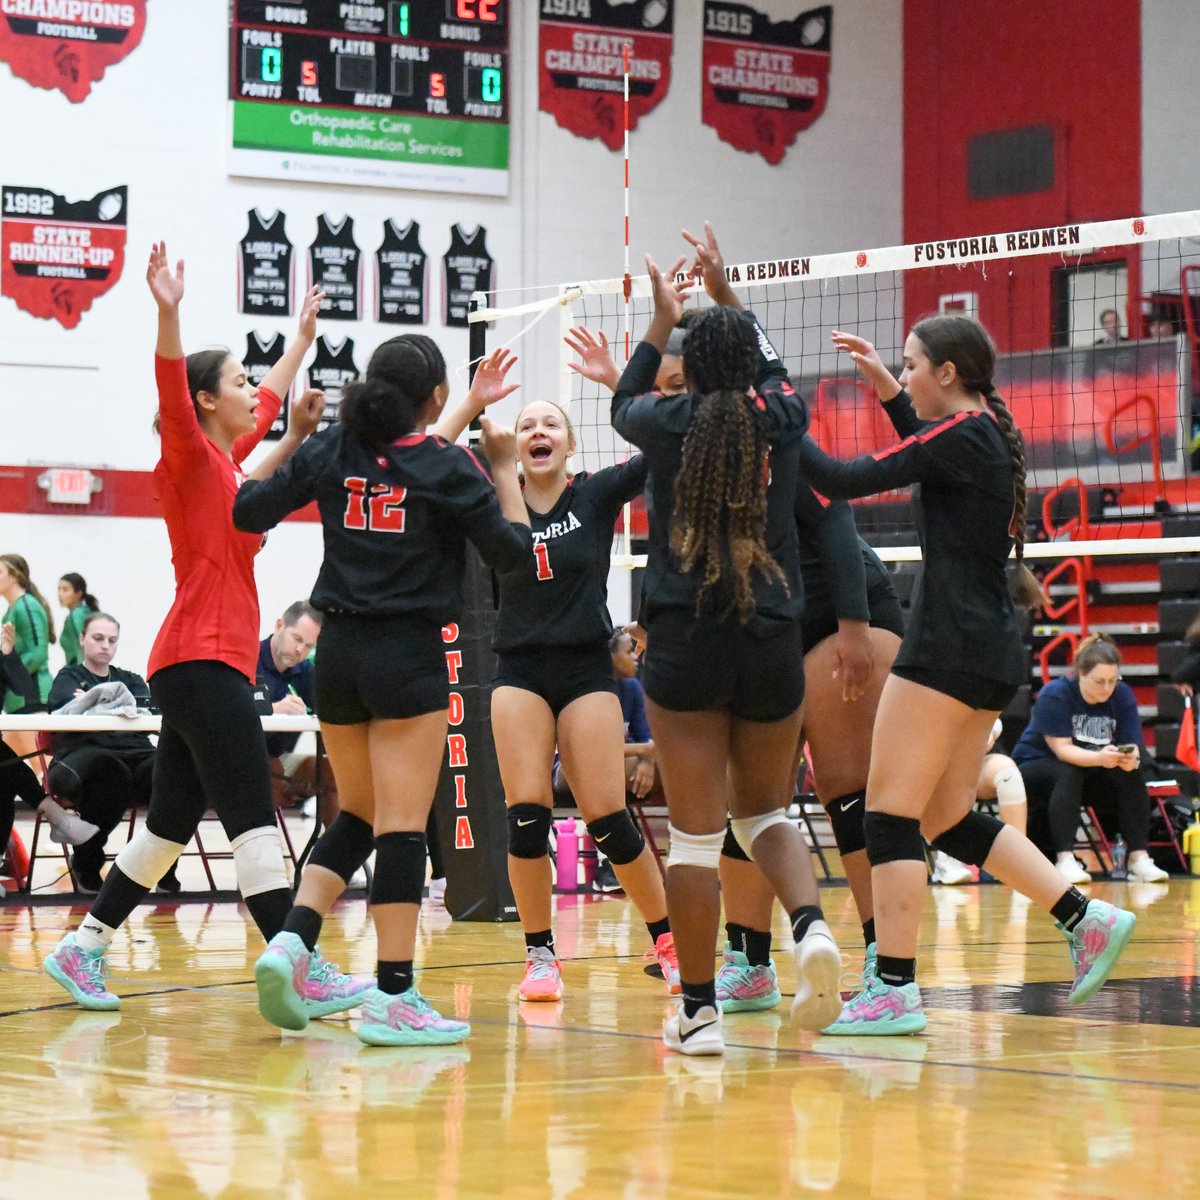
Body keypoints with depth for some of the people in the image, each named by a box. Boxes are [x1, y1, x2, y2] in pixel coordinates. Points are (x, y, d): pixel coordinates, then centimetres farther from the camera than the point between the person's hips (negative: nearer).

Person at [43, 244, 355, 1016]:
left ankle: (84, 948, 15)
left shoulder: (226, 458, 18)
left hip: (201, 666, 9)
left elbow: (270, 401, 36)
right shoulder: (191, 456, -5)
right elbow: (173, 391, -25)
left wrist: (304, 339, 47)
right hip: (204, 659, -9)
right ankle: (300, 970, -17)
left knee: (172, 823, 10)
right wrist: (168, 313, -39)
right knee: (254, 816, -13)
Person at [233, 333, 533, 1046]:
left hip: (339, 653, 5)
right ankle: (393, 998, -7)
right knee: (403, 824, -5)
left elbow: (250, 511, 9)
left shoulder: (332, 450, 5)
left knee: (358, 816, 19)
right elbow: (514, 553, -1)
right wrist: (506, 469, 8)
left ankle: (292, 941, 1)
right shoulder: (447, 466, -6)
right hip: (409, 656, -5)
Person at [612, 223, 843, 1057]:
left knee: (694, 833, -1)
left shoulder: (670, 424, -3)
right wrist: (726, 298, 36)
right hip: (773, 645, 2)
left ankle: (699, 1011, 0)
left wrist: (664, 321, 34)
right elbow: (771, 371, 26)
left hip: (686, 649, -2)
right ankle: (811, 928, -8)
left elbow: (624, 405, 23)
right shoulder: (783, 420, 1)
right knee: (766, 812, 19)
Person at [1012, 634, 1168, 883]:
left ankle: (1139, 859, -26)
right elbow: (1062, 749, -27)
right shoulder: (1054, 695, -20)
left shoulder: (1123, 696, -8)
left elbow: (1133, 747, -14)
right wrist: (1100, 758, -46)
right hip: (1035, 767, -4)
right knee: (1068, 774, -36)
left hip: (1091, 772, 4)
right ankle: (1065, 860, -45)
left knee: (1131, 775, -23)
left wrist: (1130, 759, -39)